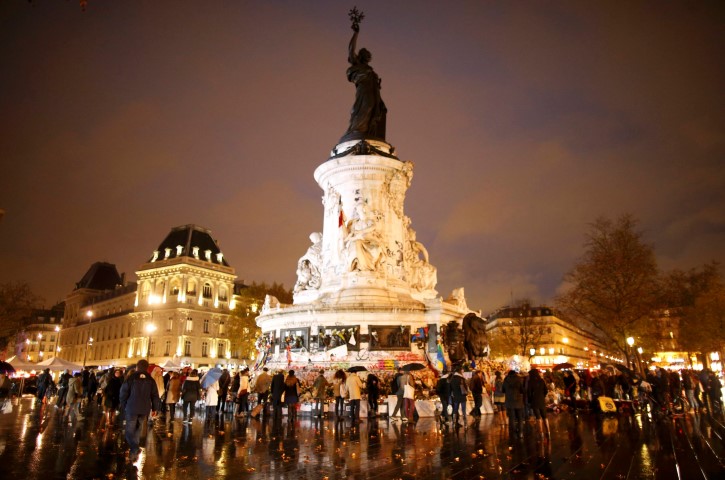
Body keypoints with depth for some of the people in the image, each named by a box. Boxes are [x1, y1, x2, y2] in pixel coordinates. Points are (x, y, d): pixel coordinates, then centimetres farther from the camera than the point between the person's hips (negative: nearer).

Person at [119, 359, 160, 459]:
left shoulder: (131, 378, -5)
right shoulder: (151, 380, 4)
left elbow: (124, 393, -4)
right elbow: (155, 396, 5)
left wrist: (123, 406, 9)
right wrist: (155, 409, 13)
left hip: (132, 408, -3)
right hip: (144, 409, 3)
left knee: (130, 429, -1)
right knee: (138, 429, 18)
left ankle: (134, 448, -18)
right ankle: (136, 448, 20)